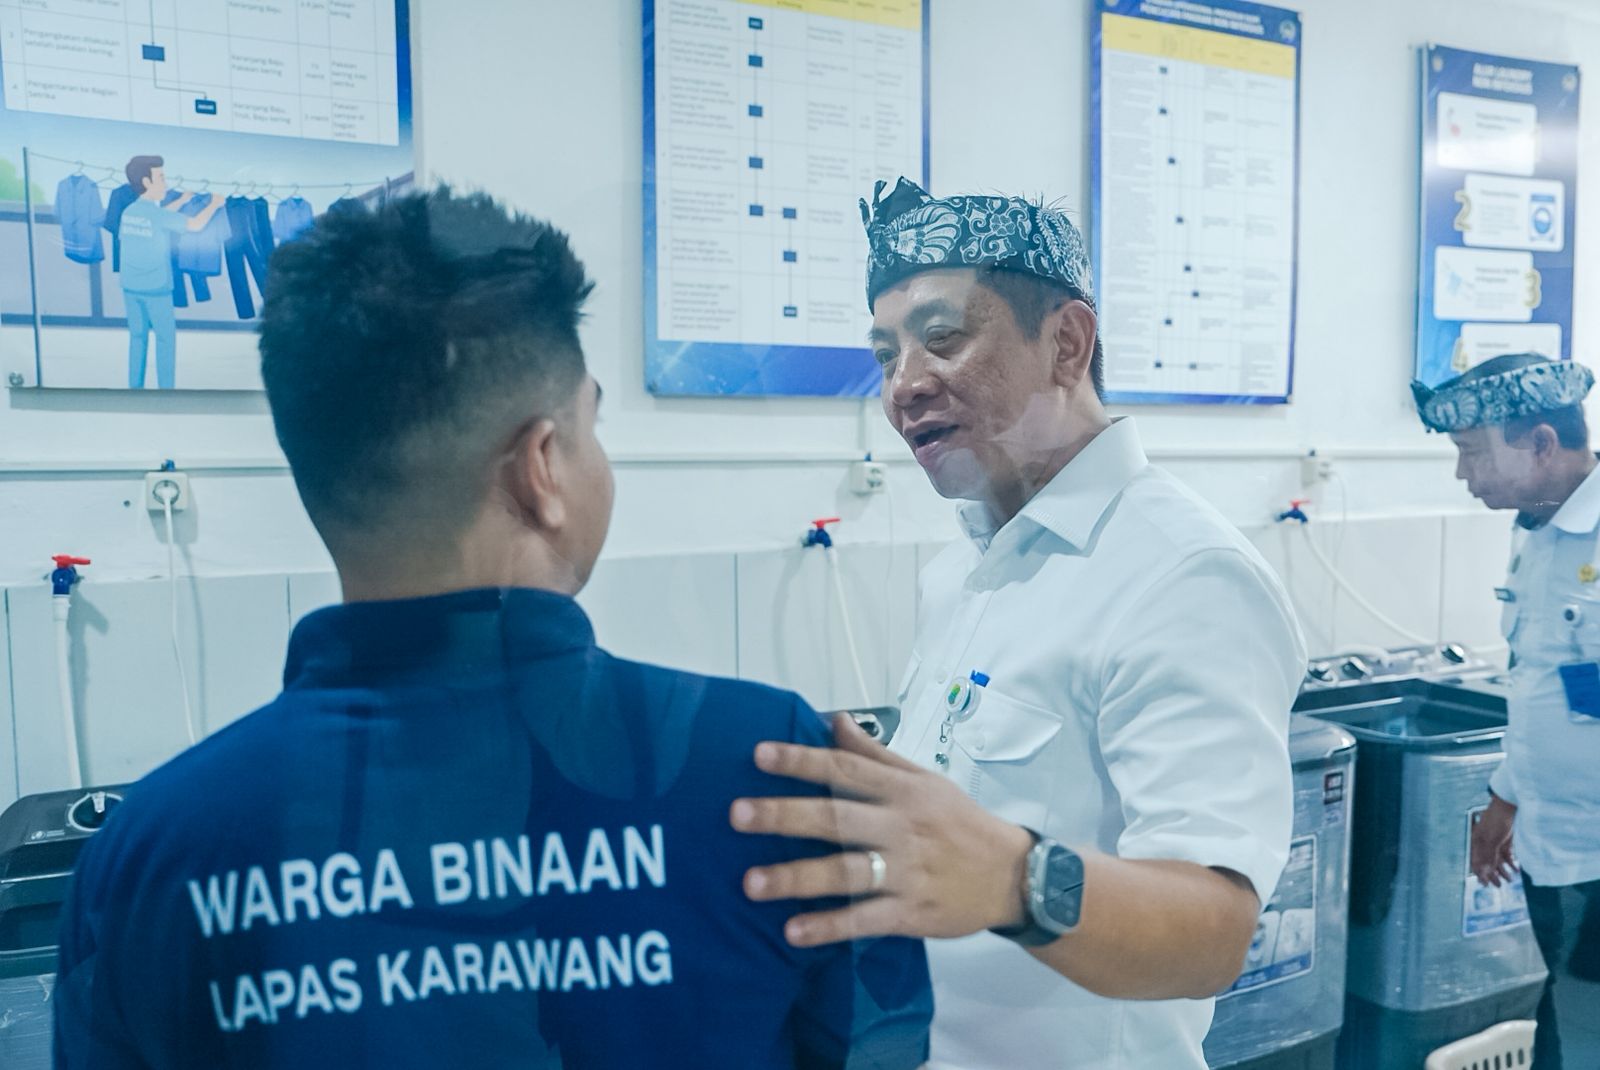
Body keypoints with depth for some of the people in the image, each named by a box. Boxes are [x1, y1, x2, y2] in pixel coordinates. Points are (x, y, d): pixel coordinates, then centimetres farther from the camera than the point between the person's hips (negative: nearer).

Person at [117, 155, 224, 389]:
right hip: (156, 288, -6)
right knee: (166, 339, 4)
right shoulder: (159, 214, -15)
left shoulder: (128, 212, 6)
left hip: (130, 287, 6)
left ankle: (135, 387, 16)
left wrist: (180, 201, 28)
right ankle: (165, 388, 6)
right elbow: (196, 225, -15)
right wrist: (214, 204, 0)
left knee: (137, 337, 13)